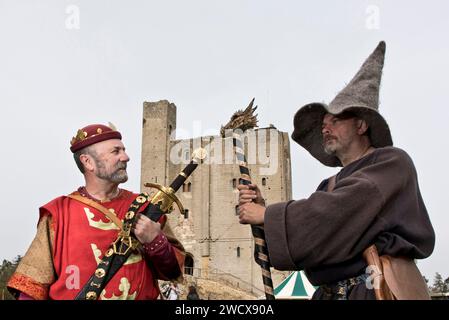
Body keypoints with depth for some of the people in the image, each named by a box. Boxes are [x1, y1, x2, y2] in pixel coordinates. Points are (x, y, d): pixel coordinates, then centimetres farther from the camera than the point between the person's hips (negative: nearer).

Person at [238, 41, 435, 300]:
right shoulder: (328, 186, 15)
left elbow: (338, 211, -18)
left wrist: (267, 215, -12)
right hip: (329, 292, 6)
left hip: (379, 289, -6)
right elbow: (302, 238, 12)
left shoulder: (393, 162, -4)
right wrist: (263, 209, -3)